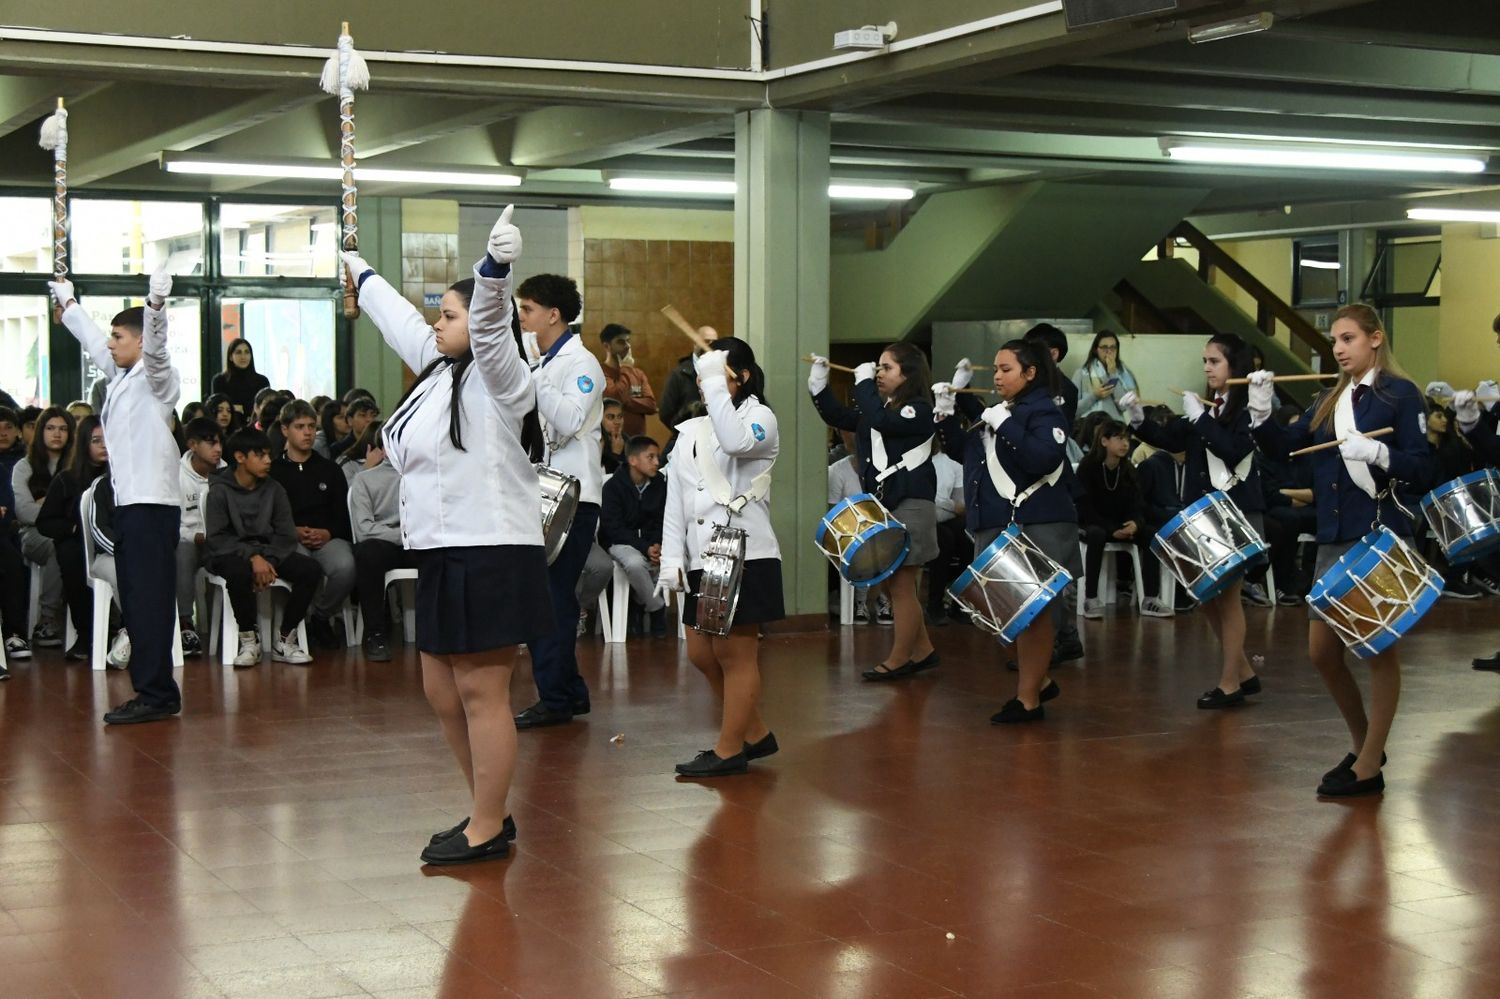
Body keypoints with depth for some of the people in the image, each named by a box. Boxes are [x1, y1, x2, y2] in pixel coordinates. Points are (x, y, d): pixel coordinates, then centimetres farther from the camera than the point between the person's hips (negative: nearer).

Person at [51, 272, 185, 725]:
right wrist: (68, 305, 49)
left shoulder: (155, 377, -4)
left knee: (149, 599, -11)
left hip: (152, 504, -9)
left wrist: (156, 305, -43)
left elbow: (156, 345, -25)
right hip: (129, 502, 9)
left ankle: (155, 695, -12)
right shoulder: (121, 376, 19)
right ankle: (155, 691, 12)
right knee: (135, 600, 8)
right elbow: (92, 341, 35)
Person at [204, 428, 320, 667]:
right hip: (230, 554, -4)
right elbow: (216, 539, -12)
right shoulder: (220, 490, -4)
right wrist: (252, 557, -25)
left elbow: (286, 536, 3)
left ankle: (285, 640, -9)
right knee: (239, 573, -39)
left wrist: (269, 560, -17)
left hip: (269, 552, 4)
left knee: (311, 570, -21)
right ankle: (249, 640, -18)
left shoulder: (274, 489, 7)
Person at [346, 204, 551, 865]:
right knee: (443, 693, 13)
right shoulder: (439, 368, 16)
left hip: (490, 555, -10)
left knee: (481, 693, -5)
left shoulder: (495, 378, -8)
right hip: (445, 556, 10)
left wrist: (497, 266, -47)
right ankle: (491, 812, 24)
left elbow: (489, 321, -28)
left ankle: (487, 832, 2)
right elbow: (399, 318, 31)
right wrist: (359, 272, 46)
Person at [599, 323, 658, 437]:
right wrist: (626, 369, -7)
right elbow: (617, 397, -21)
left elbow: (651, 405, 4)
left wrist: (626, 402, -11)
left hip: (638, 439, 6)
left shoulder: (638, 374, 14)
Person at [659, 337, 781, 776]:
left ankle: (729, 750, 4)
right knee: (701, 654, 9)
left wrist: (714, 381, -22)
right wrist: (671, 559, 4)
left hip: (745, 556, -7)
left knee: (735, 655, -3)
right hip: (702, 560, 7)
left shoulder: (759, 418, -1)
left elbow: (736, 441, -27)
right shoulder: (690, 432, 16)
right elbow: (675, 502, 13)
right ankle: (755, 733, 23)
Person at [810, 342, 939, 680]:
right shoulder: (878, 408, 14)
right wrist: (819, 384, 7)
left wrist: (864, 383, -17)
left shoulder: (918, 410, -11)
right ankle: (923, 651, 23)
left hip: (910, 508, -9)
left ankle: (898, 660, 6)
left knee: (900, 586, -3)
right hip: (881, 506, 9)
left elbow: (880, 421, -28)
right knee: (893, 585, 12)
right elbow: (837, 416, 19)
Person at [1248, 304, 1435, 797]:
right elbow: (1286, 445, 9)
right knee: (1322, 651, 7)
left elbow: (1425, 469, -11)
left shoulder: (1400, 394, -5)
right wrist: (1262, 411, -6)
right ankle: (1364, 744, 26)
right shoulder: (1329, 401, 14)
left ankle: (1369, 767, 5)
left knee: (1379, 649, -1)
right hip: (1334, 538, 7)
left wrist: (1377, 452, -25)